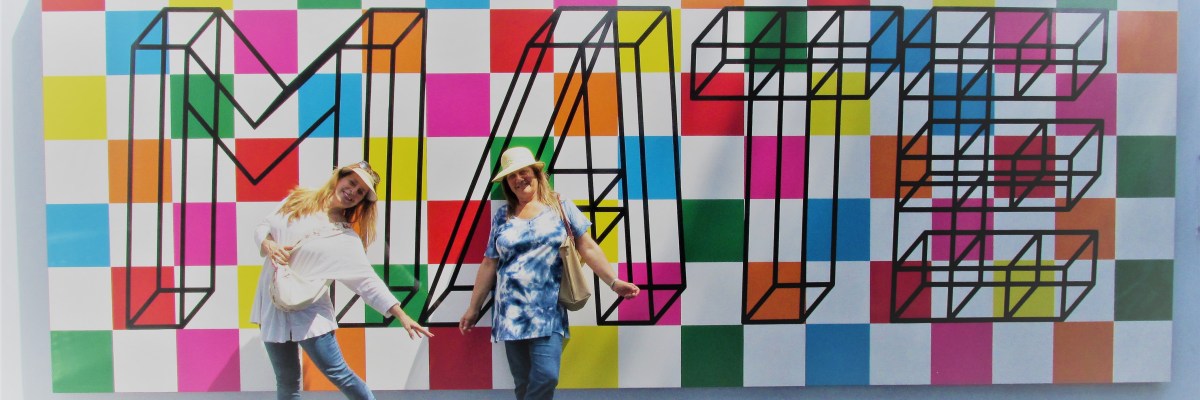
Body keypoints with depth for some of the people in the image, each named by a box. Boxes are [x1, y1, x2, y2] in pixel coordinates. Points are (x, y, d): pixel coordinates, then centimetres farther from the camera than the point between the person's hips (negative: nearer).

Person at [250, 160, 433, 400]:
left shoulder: (347, 239, -7)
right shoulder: (296, 201, 5)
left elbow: (367, 281, -12)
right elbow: (262, 228, 13)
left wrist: (402, 316, -21)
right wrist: (268, 245, -12)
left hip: (309, 312, -3)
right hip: (272, 306, 3)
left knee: (338, 374, -2)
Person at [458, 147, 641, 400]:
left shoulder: (560, 207, 5)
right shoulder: (502, 216, 10)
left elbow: (588, 248, 2)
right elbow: (489, 264, 12)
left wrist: (613, 282, -6)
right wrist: (473, 307, 13)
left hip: (548, 310, -2)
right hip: (511, 310, 2)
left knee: (546, 376, -15)